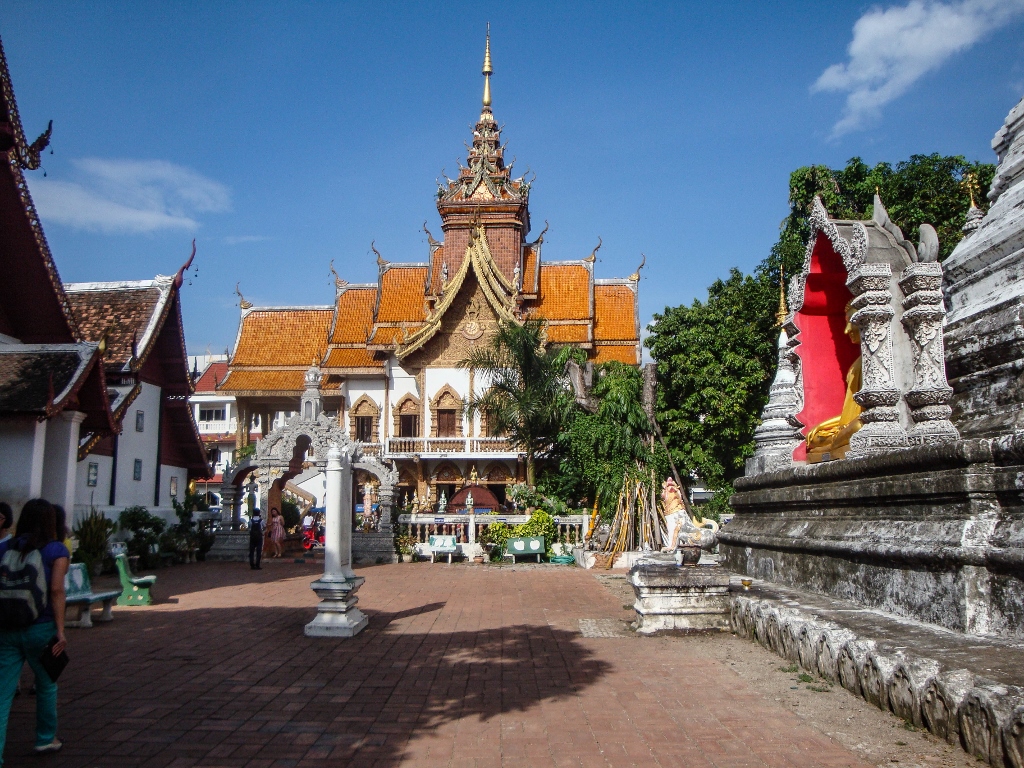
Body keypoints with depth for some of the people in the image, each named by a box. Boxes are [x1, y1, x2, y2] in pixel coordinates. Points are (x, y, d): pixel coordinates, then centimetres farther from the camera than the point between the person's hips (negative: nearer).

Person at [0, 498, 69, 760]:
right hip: (40, 628, -2)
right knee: (46, 685, 20)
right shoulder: (56, 550, -6)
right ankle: (45, 739, 37)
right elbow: (57, 590, -14)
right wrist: (60, 630, -13)